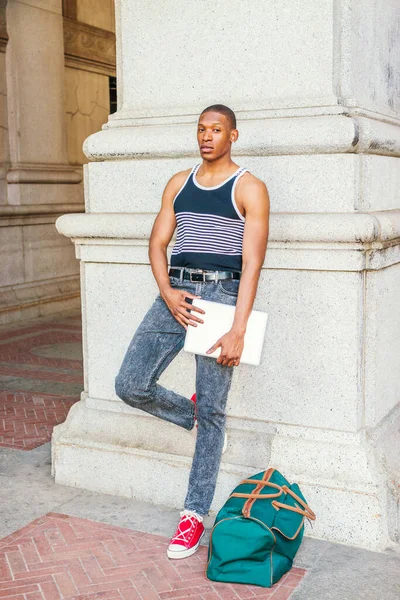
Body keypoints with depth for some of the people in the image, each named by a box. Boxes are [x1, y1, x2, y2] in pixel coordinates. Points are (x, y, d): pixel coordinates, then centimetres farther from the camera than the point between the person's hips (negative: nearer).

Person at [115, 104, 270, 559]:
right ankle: (192, 414, 26)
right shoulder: (178, 183, 15)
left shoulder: (249, 189, 0)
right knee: (130, 385, -4)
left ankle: (195, 513, 12)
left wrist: (238, 329, -16)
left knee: (212, 409, -1)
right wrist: (167, 292, -9)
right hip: (176, 292, 5)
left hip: (222, 292, -4)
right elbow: (158, 241, 11)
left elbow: (252, 262, -8)